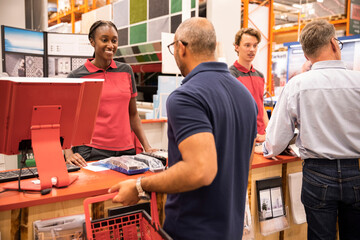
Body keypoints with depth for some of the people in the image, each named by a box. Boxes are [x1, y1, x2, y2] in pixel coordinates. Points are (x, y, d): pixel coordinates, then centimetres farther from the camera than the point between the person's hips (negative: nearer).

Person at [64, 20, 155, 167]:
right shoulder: (76, 77, -2)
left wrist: (147, 147, 6)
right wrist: (69, 153, -14)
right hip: (92, 152, -3)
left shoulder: (126, 71, 9)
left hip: (126, 150, 3)